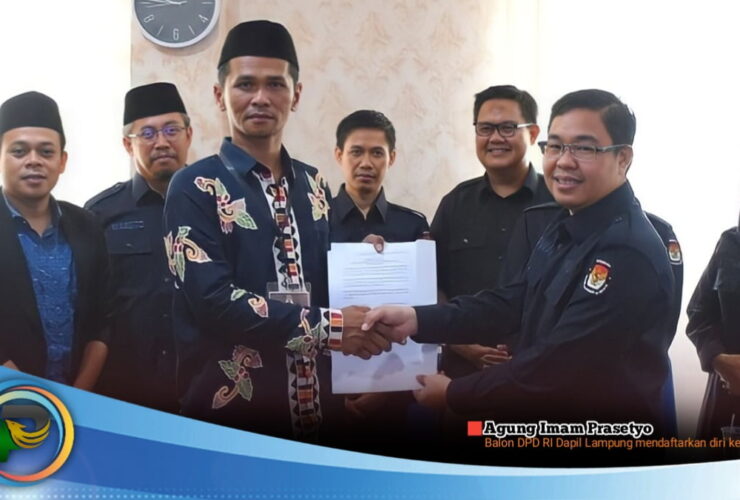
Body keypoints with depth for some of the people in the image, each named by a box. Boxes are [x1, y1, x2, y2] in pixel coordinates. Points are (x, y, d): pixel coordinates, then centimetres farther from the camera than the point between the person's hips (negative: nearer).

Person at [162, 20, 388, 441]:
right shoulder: (196, 189, -8)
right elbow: (214, 300, -18)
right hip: (229, 410, -5)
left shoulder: (315, 187, 10)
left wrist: (359, 331, -4)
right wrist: (327, 326, -17)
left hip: (314, 407, 5)